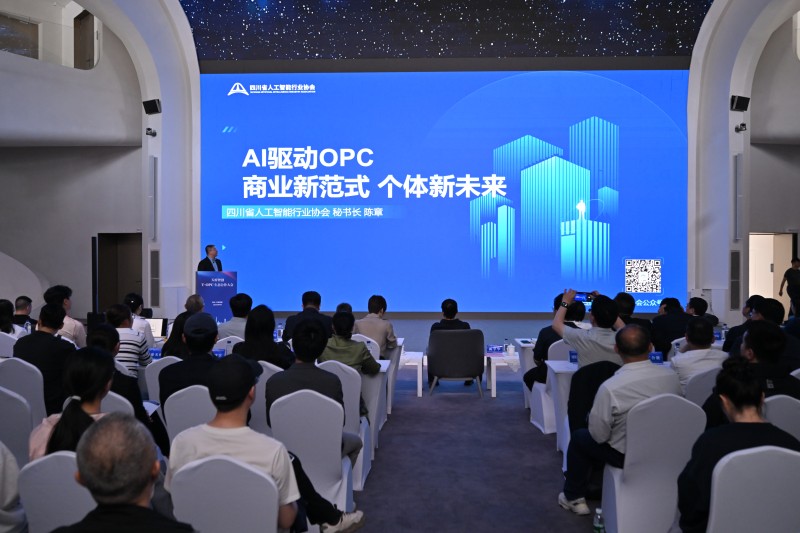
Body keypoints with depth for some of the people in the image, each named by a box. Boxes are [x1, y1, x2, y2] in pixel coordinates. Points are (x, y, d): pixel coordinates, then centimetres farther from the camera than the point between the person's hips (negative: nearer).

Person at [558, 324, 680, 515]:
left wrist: (592, 415, 2)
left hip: (627, 456, -5)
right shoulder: (671, 376, -15)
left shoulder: (610, 387, -29)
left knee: (579, 437, 22)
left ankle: (574, 497, 33)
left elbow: (599, 435, -18)